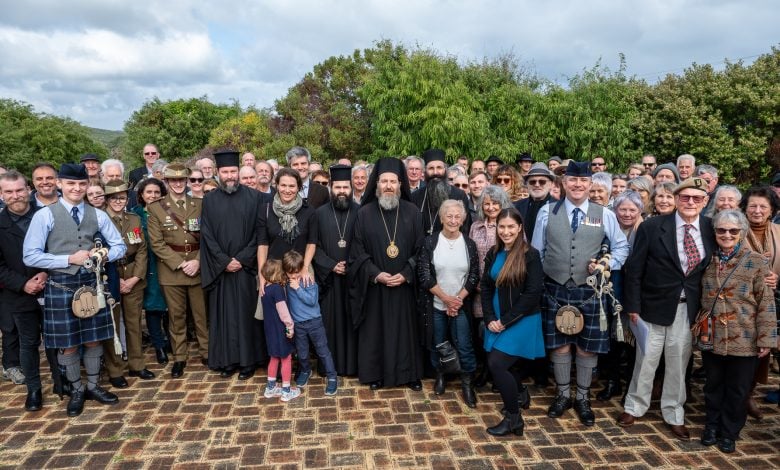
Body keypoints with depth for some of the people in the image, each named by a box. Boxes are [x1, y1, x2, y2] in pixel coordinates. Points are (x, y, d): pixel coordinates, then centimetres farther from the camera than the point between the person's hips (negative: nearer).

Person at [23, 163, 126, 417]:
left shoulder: (97, 215, 4)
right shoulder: (45, 215, -7)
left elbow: (120, 246, 10)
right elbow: (30, 256, -11)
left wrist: (104, 255, -11)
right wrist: (69, 259, -17)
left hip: (91, 282, 3)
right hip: (61, 285, -3)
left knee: (94, 338, 12)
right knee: (67, 343, 9)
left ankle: (93, 386, 30)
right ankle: (76, 391, 28)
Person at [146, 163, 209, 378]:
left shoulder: (199, 204, 6)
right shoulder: (156, 208, 2)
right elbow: (157, 243, -4)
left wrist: (198, 261, -11)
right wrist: (180, 263, -12)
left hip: (198, 267, 1)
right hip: (171, 268, -1)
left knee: (202, 313, 6)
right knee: (176, 316, 7)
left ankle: (207, 353, 20)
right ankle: (179, 358, 19)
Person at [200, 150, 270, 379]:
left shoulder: (254, 197, 0)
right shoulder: (209, 200, 5)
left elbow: (259, 232, -3)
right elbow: (207, 235, 1)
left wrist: (242, 259, -10)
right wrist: (225, 261, -9)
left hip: (246, 267, -1)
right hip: (220, 269, 2)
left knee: (246, 313, 3)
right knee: (223, 314, 7)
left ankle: (248, 360, 12)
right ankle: (227, 360, 17)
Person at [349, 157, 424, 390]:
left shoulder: (412, 212, 1)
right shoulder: (365, 213, -1)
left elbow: (420, 248, 0)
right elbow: (357, 251, -2)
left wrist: (406, 274, -12)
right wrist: (375, 274, -13)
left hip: (404, 284, 1)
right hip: (374, 285, 0)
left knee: (406, 328, 8)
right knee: (375, 329, 7)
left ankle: (410, 373, 22)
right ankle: (375, 373, 21)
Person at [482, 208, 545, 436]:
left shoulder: (530, 255, -12)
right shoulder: (494, 254, 5)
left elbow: (533, 293, -16)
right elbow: (485, 288, 7)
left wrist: (506, 320, -14)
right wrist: (490, 319, -5)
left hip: (521, 322, -6)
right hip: (497, 321, 6)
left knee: (496, 364, -13)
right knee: (497, 366, 12)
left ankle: (513, 418, 7)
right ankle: (520, 393, 43)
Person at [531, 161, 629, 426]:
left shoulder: (605, 215, 1)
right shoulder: (547, 213, 1)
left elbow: (622, 247, 10)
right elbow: (537, 251, 5)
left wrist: (607, 265, -9)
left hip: (590, 292, 0)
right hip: (555, 290, 0)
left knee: (587, 346, 9)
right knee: (559, 344, 9)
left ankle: (582, 398, 28)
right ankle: (563, 394, 28)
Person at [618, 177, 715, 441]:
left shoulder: (711, 229, 0)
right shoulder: (652, 227, -8)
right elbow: (635, 269, -6)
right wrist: (632, 305, -7)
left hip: (689, 308, 2)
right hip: (656, 304, -2)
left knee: (678, 361, 11)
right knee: (646, 358, 8)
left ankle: (674, 415, 28)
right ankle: (635, 406, 28)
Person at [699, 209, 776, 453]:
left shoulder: (757, 262, -7)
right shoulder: (708, 261, 4)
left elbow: (766, 304, -8)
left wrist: (765, 339, -11)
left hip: (744, 340, -2)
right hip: (711, 337, 3)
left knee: (738, 390, 10)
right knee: (713, 385, 15)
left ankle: (729, 433, 26)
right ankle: (712, 426, 32)